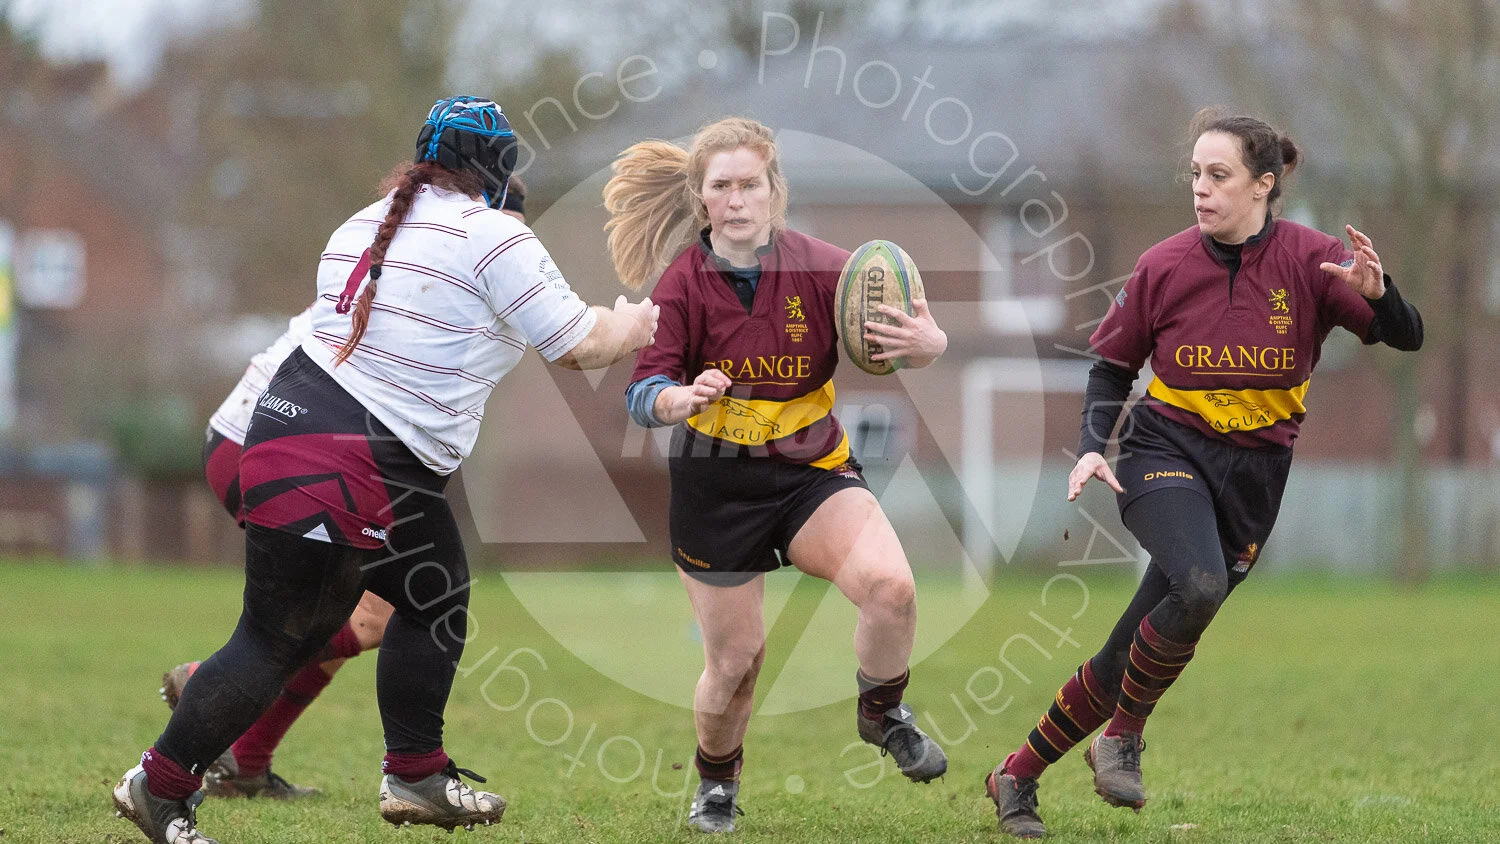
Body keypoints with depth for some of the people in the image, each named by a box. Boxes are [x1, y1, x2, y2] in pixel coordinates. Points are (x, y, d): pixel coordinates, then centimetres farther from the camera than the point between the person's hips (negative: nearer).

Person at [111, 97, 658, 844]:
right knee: (277, 641, -1)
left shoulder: (361, 228, 13)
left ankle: (415, 779, 24)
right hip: (337, 467, -9)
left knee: (438, 598, 18)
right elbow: (581, 347, -5)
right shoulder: (492, 237, -10)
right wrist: (631, 328, 16)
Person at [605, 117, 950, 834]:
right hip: (715, 486, 0)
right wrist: (682, 397, -36)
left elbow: (904, 334, -8)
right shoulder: (682, 282, -9)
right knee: (734, 661, 3)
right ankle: (716, 779, 35)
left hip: (813, 472, 0)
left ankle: (882, 713, 4)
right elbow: (642, 393, -12)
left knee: (890, 587, -25)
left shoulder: (820, 268, -8)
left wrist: (926, 343, -33)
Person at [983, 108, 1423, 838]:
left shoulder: (1309, 258, -6)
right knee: (1200, 585, -33)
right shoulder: (1165, 266, -4)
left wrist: (1376, 293, -30)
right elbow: (1113, 363, 9)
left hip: (1253, 475, 1)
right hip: (1166, 450, -1)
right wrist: (1093, 445, -6)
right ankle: (1123, 734, -13)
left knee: (1131, 656, 3)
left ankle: (1017, 777, 20)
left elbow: (1406, 338, -9)